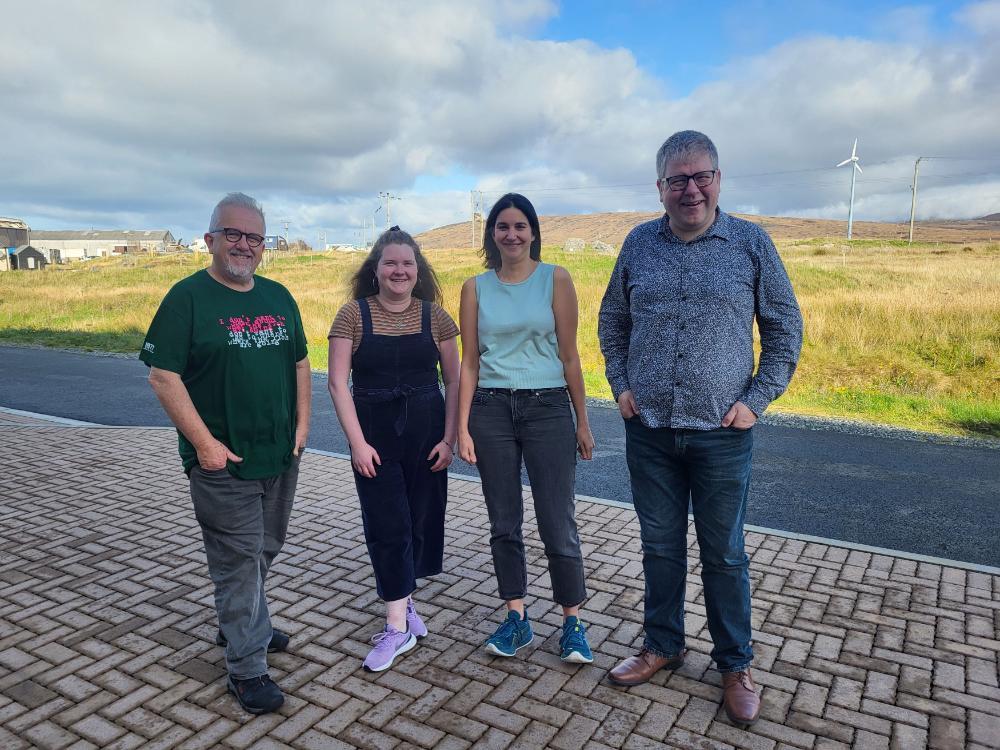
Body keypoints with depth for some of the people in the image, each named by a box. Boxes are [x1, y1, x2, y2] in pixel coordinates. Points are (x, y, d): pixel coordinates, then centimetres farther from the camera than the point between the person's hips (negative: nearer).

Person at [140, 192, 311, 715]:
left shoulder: (278, 297, 9)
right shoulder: (188, 297, -10)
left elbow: (299, 362, 15)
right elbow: (163, 377, -13)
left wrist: (302, 423, 6)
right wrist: (204, 443, -17)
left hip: (281, 456, 6)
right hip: (223, 460, -6)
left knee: (264, 550, 20)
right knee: (238, 560, 2)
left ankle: (244, 625, 44)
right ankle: (246, 667, 17)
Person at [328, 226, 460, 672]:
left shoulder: (434, 316, 1)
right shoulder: (354, 315, -4)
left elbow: (454, 380, 3)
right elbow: (338, 383, -6)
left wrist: (449, 438, -3)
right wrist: (357, 442, -12)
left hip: (425, 430, 2)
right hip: (374, 432, -2)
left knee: (419, 519, 10)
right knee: (387, 524, -1)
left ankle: (401, 600, 33)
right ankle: (398, 626, 10)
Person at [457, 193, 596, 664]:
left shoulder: (555, 279, 0)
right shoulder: (475, 288, 6)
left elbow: (569, 356, 0)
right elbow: (469, 362, 6)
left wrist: (582, 422, 2)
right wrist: (462, 429, 1)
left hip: (547, 408, -2)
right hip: (491, 411, 3)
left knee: (558, 523, 0)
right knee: (503, 522, 10)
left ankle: (572, 622, 19)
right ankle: (516, 619, 26)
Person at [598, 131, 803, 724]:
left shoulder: (751, 243, -2)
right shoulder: (639, 244, 4)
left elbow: (786, 328, 3)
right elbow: (612, 322, 14)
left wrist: (757, 399, -5)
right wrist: (621, 385, 4)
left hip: (722, 432, -2)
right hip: (649, 428, 2)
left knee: (725, 554, 10)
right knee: (660, 546, 15)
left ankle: (736, 665, 29)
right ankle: (663, 646, 34)